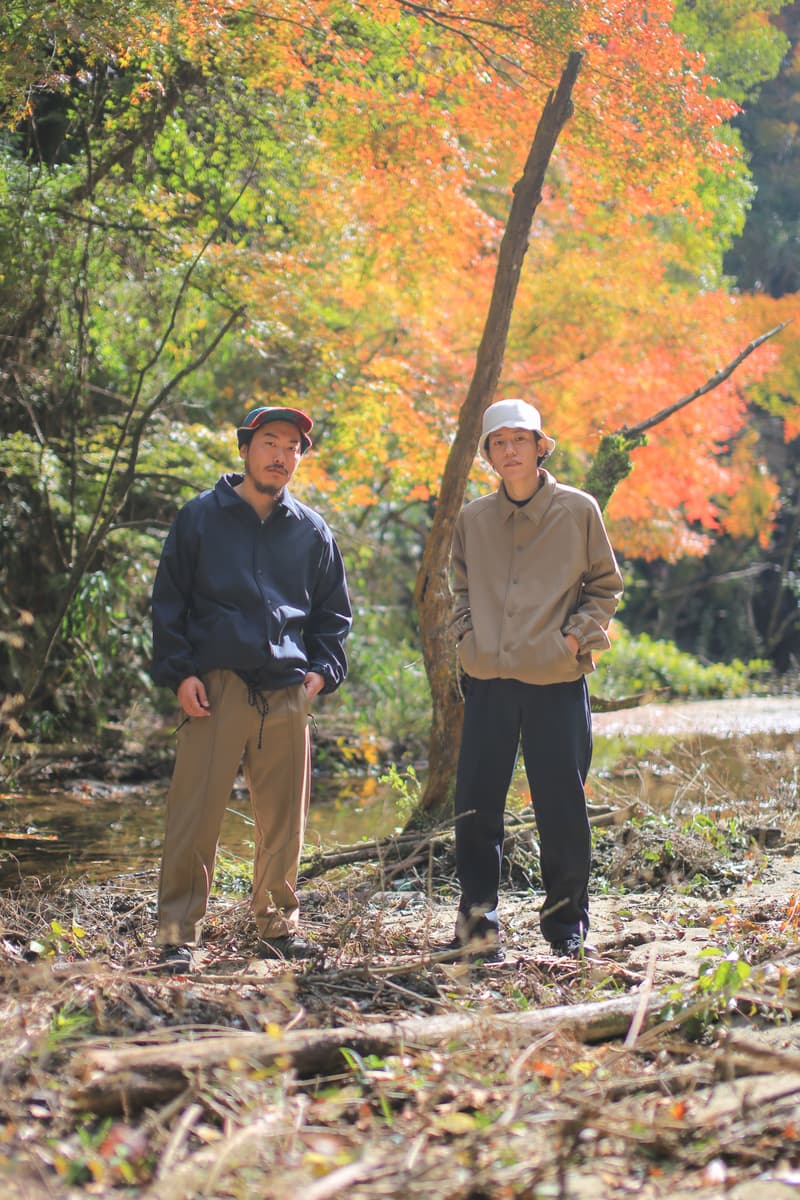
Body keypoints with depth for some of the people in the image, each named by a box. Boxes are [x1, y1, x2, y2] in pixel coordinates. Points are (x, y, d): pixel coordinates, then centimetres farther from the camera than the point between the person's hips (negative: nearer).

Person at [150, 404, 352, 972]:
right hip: (216, 686, -3)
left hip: (288, 691, 3)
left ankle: (279, 924, 21)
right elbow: (169, 601, 6)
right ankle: (179, 934, -1)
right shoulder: (201, 517, 6)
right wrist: (179, 671, -3)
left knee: (285, 817, 7)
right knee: (196, 813, -8)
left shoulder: (313, 531, 13)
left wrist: (322, 669, 6)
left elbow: (333, 613, 21)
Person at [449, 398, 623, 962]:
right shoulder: (473, 519, 9)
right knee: (475, 806, 2)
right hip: (488, 682, 3)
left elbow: (606, 586, 8)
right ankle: (478, 920, 13)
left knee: (562, 808, 2)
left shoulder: (578, 509, 1)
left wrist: (575, 635, -5)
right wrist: (468, 636, 6)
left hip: (557, 682, -2)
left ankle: (567, 926, 15)